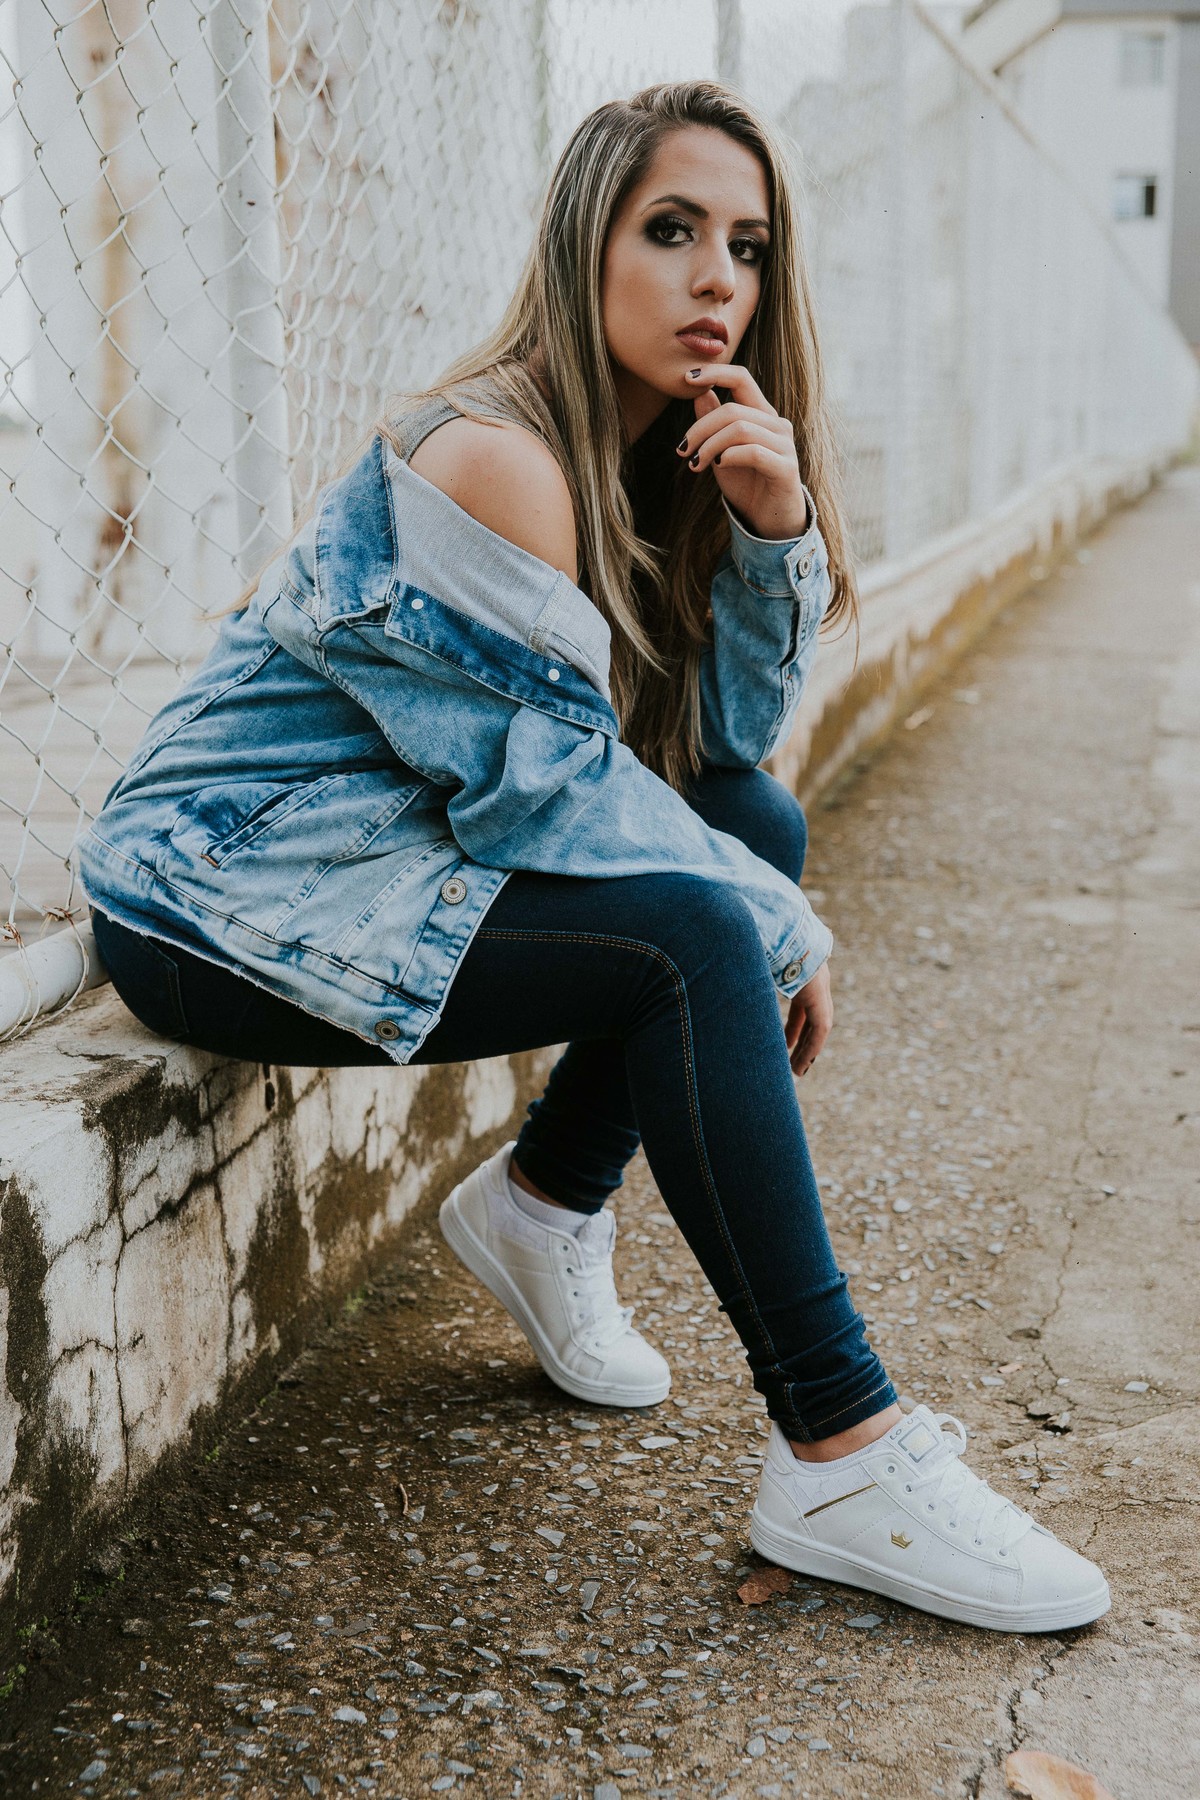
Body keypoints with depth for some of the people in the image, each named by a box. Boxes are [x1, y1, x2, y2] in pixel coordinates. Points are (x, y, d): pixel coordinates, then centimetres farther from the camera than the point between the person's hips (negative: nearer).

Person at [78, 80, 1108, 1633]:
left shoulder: (652, 461, 8)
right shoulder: (497, 455, -21)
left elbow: (732, 736, 5)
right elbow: (552, 784, -21)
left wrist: (775, 525, -10)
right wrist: (782, 932, -12)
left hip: (377, 851, 9)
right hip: (224, 891, -9)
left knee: (761, 821, 3)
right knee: (698, 939, -24)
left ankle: (545, 1198, 10)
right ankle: (838, 1459, -18)